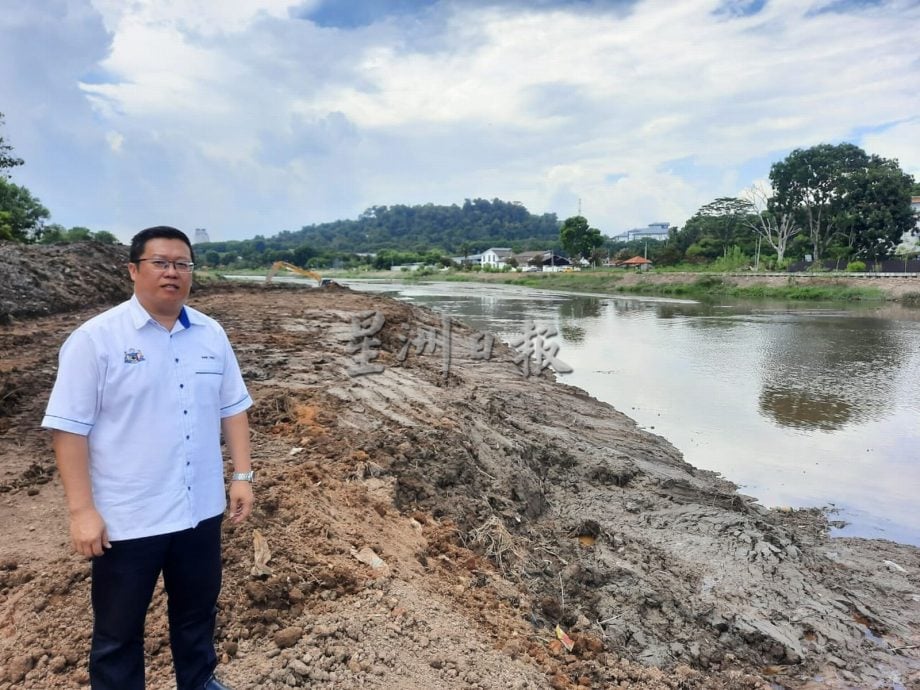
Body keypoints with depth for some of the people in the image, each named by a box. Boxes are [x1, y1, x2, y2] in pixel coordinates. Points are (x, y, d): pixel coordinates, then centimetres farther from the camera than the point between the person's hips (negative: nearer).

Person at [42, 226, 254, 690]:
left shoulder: (211, 334, 1)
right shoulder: (95, 338, -13)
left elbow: (232, 407, 7)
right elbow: (69, 428, -13)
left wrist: (243, 474, 3)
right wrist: (82, 510, -15)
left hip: (200, 509, 5)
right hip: (126, 518, -4)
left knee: (198, 608, 23)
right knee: (118, 628, 15)